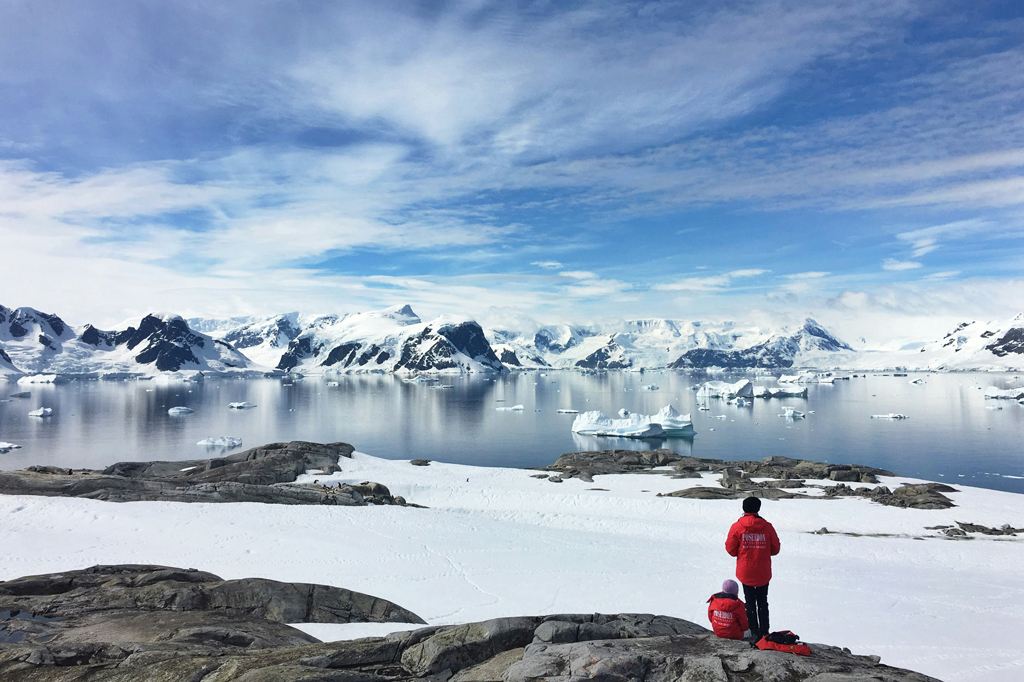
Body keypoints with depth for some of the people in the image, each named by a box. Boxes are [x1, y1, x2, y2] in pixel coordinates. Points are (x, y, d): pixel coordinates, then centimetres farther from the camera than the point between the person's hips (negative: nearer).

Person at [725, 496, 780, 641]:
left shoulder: (737, 527, -10)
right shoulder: (767, 527, -8)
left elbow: (730, 549, -4)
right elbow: (775, 549, 1)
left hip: (745, 572, -1)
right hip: (763, 573, 1)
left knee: (750, 602, 11)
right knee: (763, 602, 17)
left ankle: (754, 632, 13)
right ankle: (764, 632, 20)